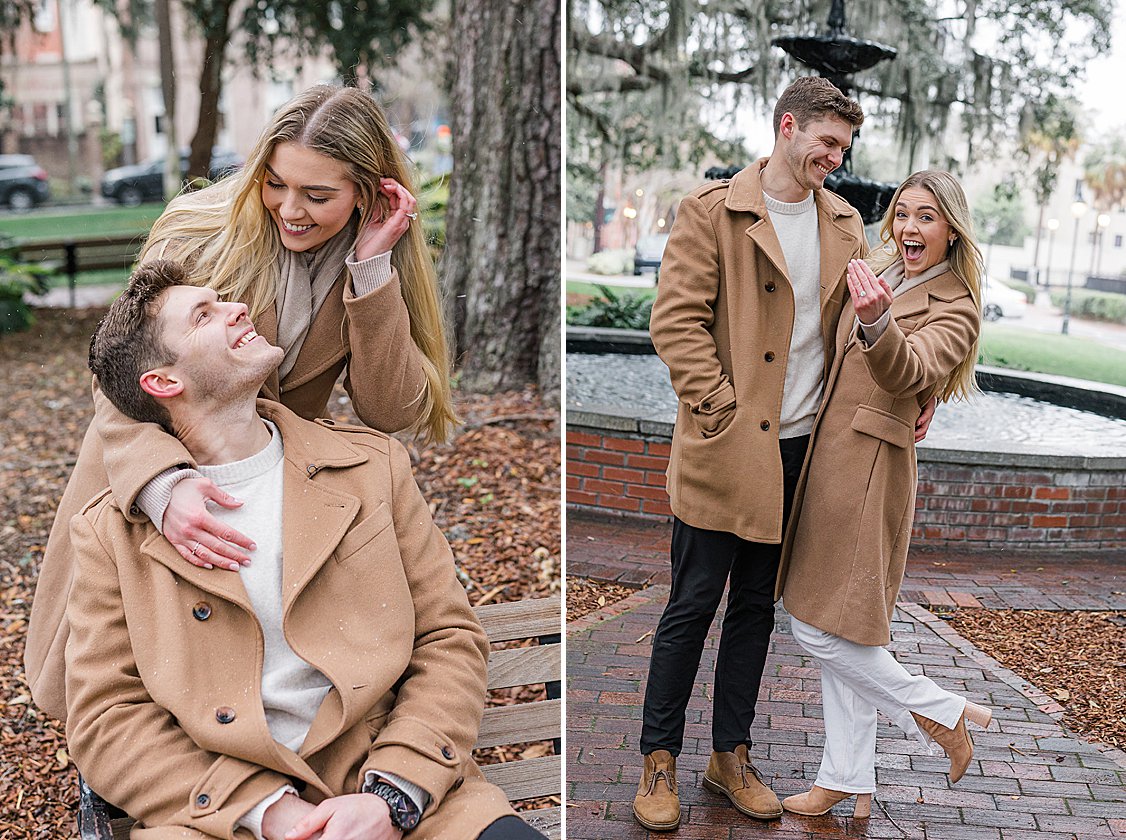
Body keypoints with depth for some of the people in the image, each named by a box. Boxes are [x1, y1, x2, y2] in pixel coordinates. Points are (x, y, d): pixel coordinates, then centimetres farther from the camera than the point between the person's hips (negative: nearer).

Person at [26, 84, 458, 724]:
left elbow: (392, 412, -20)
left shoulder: (382, 264, -11)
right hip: (145, 499, -1)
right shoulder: (201, 231, -20)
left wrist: (371, 269, -29)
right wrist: (163, 485, -48)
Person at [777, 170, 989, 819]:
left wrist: (877, 322, -46)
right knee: (840, 631, 12)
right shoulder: (875, 275, 13)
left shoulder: (955, 310, -7)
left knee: (822, 628, -4)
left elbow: (908, 372, -29)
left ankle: (942, 711, 17)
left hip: (870, 472, -7)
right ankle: (851, 783, 24)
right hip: (829, 458, 7)